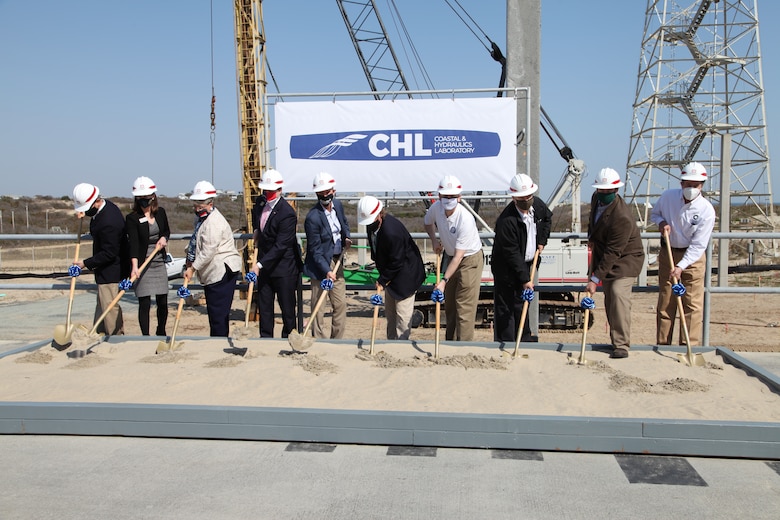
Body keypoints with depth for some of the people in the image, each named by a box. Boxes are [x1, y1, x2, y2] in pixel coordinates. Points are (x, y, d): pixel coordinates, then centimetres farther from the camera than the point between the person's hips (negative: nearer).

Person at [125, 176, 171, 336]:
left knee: (162, 302, 8)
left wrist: (164, 238, -2)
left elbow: (167, 230, 22)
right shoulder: (132, 218, -9)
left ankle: (161, 333, 28)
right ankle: (145, 337, 6)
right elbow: (133, 243, -21)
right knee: (144, 303, -4)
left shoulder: (160, 212, 5)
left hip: (159, 263, 4)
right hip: (142, 264, -4)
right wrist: (134, 266, -34)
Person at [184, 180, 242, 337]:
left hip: (222, 270, -11)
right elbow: (195, 243, 27)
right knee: (213, 311, 16)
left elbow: (208, 252, -22)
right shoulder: (201, 218, 14)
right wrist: (190, 258, 14)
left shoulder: (213, 222, -19)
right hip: (212, 272, 11)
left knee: (218, 312, -9)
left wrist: (192, 268, -16)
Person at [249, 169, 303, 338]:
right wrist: (257, 231, 8)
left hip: (283, 266, -8)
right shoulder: (261, 201, 2)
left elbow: (280, 246, -25)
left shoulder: (287, 213, -23)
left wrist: (260, 264, -29)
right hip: (264, 264, 8)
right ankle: (266, 338, 23)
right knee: (264, 305, 13)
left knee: (287, 307, 4)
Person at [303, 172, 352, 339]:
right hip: (321, 265, -7)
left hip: (337, 262, 7)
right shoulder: (313, 217, -21)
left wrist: (346, 238, 6)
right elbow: (315, 250, -19)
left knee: (341, 304, 11)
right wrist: (327, 271, -25)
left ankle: (337, 340, 24)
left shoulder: (338, 204, 1)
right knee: (318, 307, 2)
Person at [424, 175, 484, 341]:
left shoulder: (465, 219, -32)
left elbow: (459, 256, -31)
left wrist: (444, 281, -33)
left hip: (470, 260, -7)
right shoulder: (436, 208, -13)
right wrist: (434, 241, -1)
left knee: (465, 308, -9)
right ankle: (450, 342, 29)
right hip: (449, 257, 7)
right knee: (449, 305, 15)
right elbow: (427, 222, 14)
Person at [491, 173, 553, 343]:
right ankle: (505, 343, 4)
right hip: (506, 268, -7)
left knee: (522, 301, 19)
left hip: (526, 264, 8)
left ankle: (524, 338, 32)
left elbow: (547, 218, 20)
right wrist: (525, 279, -27)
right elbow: (512, 254, -27)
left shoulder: (537, 204, -6)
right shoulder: (506, 220, -29)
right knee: (505, 308, -3)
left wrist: (542, 240, 7)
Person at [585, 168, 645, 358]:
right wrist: (592, 237, 21)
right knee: (609, 298, 8)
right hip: (604, 257, 8)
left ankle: (621, 345, -19)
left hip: (625, 259, -8)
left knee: (618, 293, -23)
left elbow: (612, 253, -30)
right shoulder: (596, 199, -5)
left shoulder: (622, 218, -30)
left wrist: (595, 279, -29)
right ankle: (616, 340, 20)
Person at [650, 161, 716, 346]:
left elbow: (698, 245, -19)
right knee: (665, 303, 7)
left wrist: (681, 266, -29)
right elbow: (654, 213, 11)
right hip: (667, 252, 3)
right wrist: (661, 222, -13)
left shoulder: (706, 210, -19)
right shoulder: (668, 196, -10)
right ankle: (662, 345, 15)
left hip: (693, 256, -3)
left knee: (693, 304, -6)